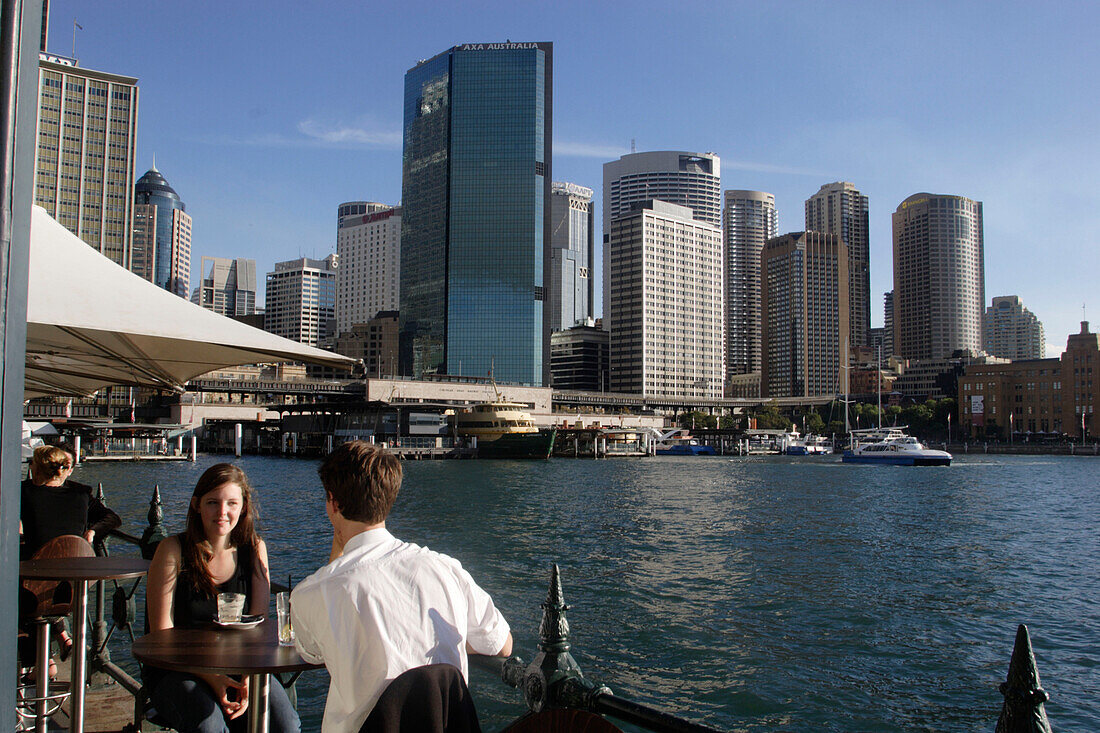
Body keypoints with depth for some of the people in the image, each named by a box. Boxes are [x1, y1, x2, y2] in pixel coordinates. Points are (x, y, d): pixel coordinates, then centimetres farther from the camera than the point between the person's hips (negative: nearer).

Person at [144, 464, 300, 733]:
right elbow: (162, 634, -8)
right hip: (177, 669, -2)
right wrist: (211, 677, -21)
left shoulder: (254, 549, 2)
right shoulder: (173, 550, -7)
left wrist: (249, 679, -18)